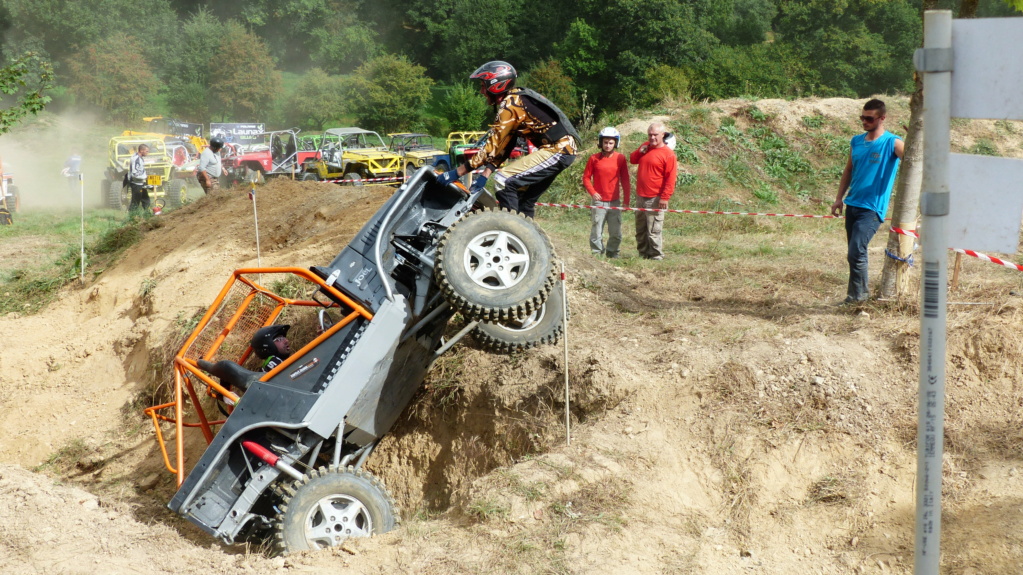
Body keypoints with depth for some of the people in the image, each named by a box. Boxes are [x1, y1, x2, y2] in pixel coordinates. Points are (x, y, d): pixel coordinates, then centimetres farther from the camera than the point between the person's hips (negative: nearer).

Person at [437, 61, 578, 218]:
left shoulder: (510, 105, -14)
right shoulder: (518, 98, 16)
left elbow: (492, 146, -15)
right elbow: (504, 144, 14)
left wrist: (457, 173, -12)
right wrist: (485, 175, 8)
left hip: (557, 150, -10)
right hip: (565, 148, 10)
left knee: (504, 180, -15)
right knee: (524, 200, 18)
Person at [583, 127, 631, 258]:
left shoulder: (620, 158, 1)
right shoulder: (594, 158, -1)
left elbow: (625, 180, 6)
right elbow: (586, 177, 4)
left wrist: (626, 200, 4)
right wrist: (592, 192, -10)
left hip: (615, 202, 1)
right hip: (599, 201, -1)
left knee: (616, 233, 4)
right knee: (596, 232, 0)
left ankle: (612, 252, 21)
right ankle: (597, 253, 12)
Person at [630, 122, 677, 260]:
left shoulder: (668, 154, -11)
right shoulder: (646, 146, 11)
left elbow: (671, 178, -13)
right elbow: (632, 160, 22)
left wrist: (665, 197, -17)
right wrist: (640, 152, 0)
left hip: (655, 199, -8)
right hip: (640, 196, 8)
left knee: (653, 230, -7)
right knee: (640, 230, 14)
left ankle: (656, 256, 0)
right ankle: (643, 253, 24)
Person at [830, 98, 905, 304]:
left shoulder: (892, 143, -7)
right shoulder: (856, 142, 11)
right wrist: (839, 198, 14)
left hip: (872, 208, -7)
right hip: (852, 204, 7)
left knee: (856, 252, -15)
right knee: (855, 253, 13)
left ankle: (857, 295, -3)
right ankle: (861, 292, 25)